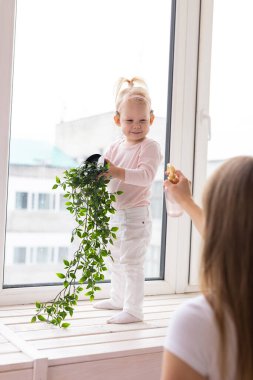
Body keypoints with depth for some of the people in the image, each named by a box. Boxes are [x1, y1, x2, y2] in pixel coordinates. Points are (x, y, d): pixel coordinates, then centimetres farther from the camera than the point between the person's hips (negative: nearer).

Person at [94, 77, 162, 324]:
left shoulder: (150, 147, -13)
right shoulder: (115, 147, 7)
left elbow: (146, 175, -27)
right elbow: (103, 170, 3)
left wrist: (118, 172, -39)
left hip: (135, 214, -8)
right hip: (114, 213, 8)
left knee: (131, 261, -6)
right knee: (114, 259, 21)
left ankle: (133, 310, 6)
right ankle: (118, 299, 40)